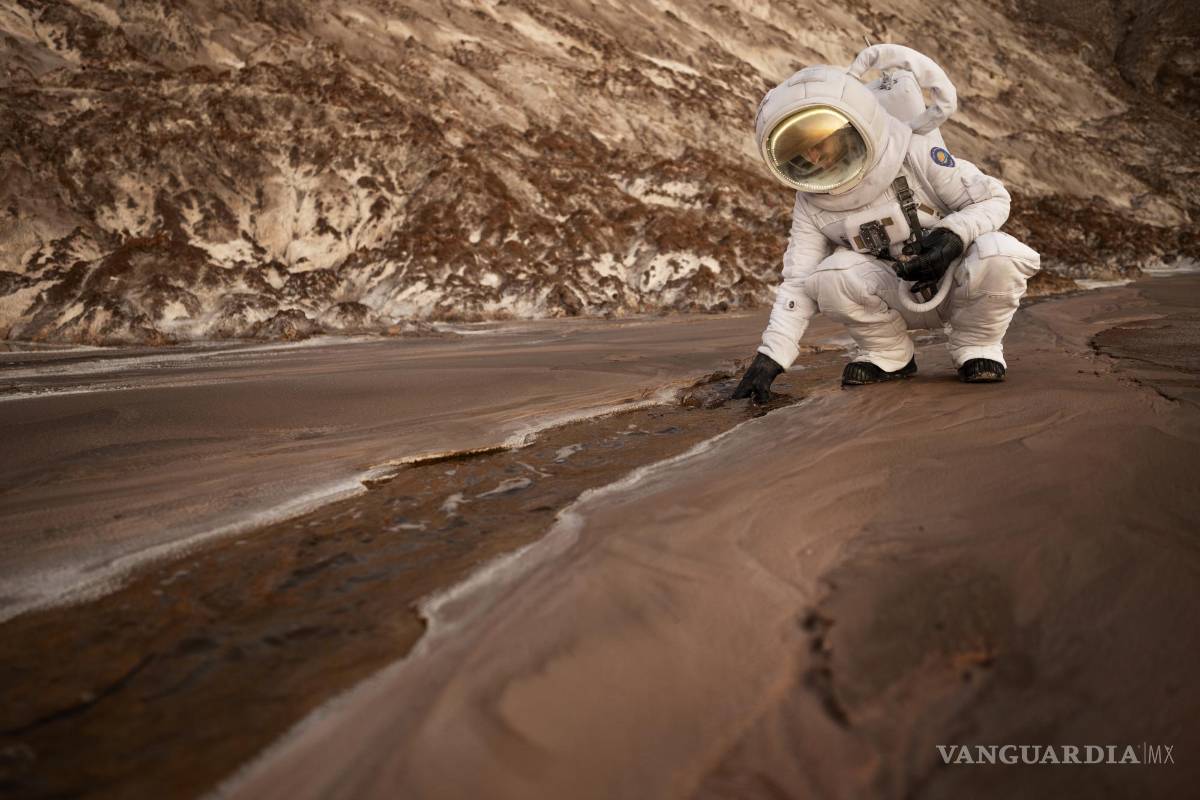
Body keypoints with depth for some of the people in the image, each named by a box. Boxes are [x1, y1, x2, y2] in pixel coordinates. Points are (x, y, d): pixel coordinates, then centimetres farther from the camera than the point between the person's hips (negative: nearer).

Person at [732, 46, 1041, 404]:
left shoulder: (916, 155, -19)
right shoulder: (812, 205, -9)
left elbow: (993, 198, -12)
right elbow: (797, 285, -9)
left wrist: (952, 235, -33)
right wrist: (771, 356, -17)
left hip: (960, 283, -2)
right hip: (900, 301, 2)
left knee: (1000, 253, -35)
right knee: (832, 274, -27)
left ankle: (977, 345, -6)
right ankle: (888, 353, -1)